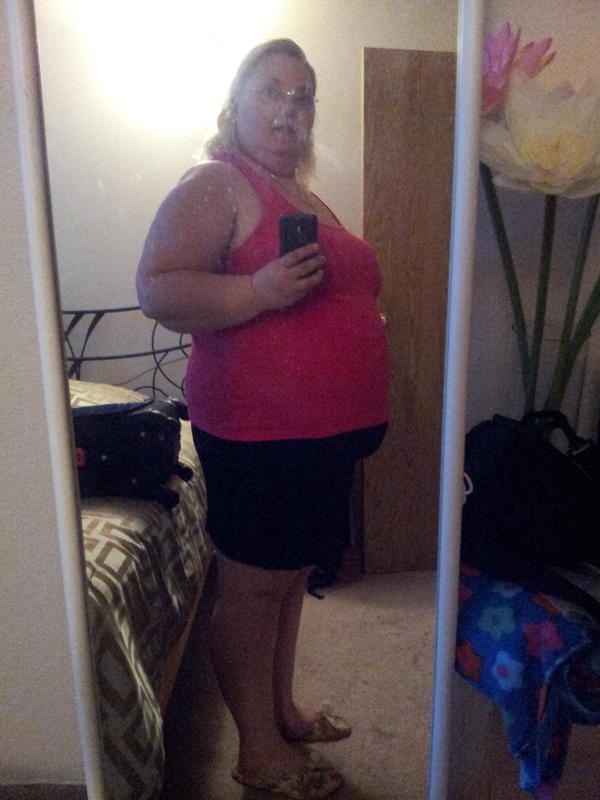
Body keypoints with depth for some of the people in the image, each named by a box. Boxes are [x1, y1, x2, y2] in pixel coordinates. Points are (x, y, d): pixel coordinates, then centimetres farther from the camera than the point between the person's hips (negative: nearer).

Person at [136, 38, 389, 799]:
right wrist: (258, 291, -31)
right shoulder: (214, 186, -8)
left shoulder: (305, 197, 18)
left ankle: (283, 709, 40)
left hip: (323, 431, 9)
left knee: (291, 574, 20)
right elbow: (157, 290, -18)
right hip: (258, 432, -9)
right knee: (251, 586, 6)